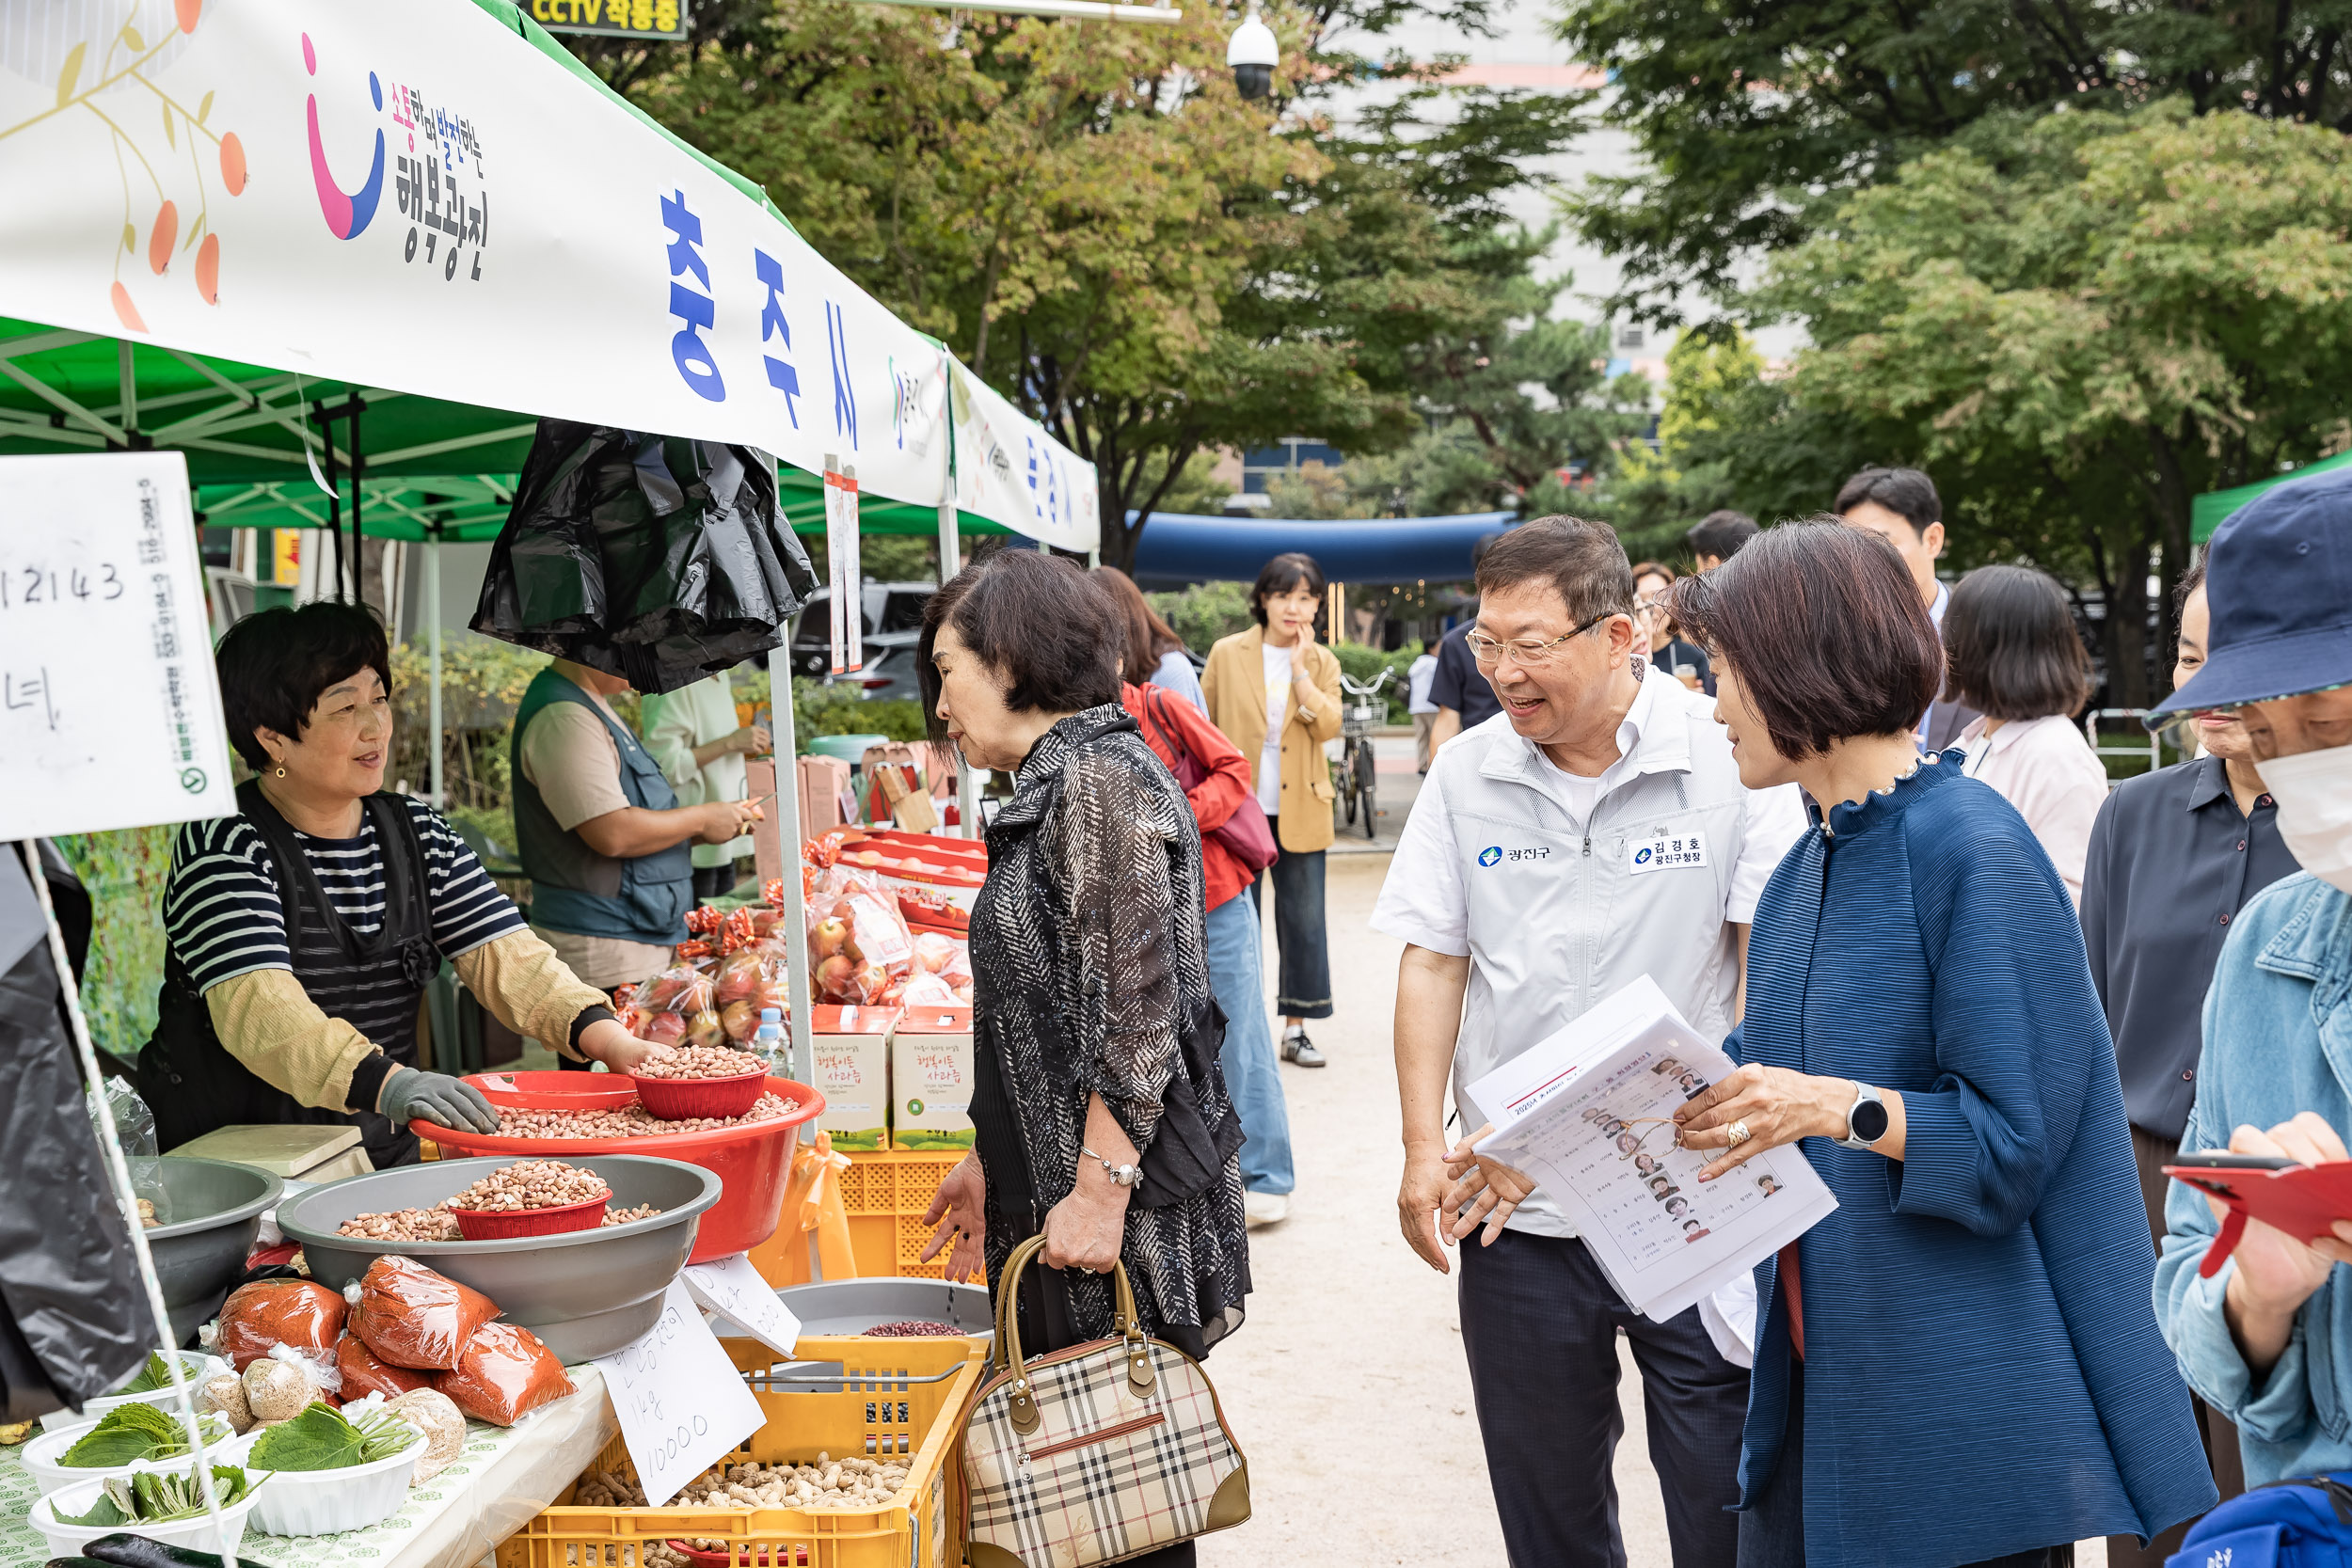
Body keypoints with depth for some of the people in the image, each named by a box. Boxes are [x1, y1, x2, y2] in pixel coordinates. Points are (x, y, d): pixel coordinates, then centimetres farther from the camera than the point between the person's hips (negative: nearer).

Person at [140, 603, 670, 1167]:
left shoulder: (417, 831, 10)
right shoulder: (226, 844, -10)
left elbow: (505, 955, 0)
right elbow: (257, 1006, -24)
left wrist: (606, 1036, -18)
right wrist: (385, 1082, -40)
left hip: (388, 1157, 6)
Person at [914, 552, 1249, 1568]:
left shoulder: (1101, 778, -14)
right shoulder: (1051, 789, 16)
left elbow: (1140, 1008, -20)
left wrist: (1101, 1188, -21)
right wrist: (988, 1162, 21)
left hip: (1121, 1196, -9)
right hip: (1050, 1187, 9)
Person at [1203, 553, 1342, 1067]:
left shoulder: (1323, 662, 4)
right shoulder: (1227, 654, -1)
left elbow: (1327, 726, -11)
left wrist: (1299, 668, -14)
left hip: (1299, 811, 1)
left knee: (1304, 920, 4)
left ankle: (1295, 1030, 13)